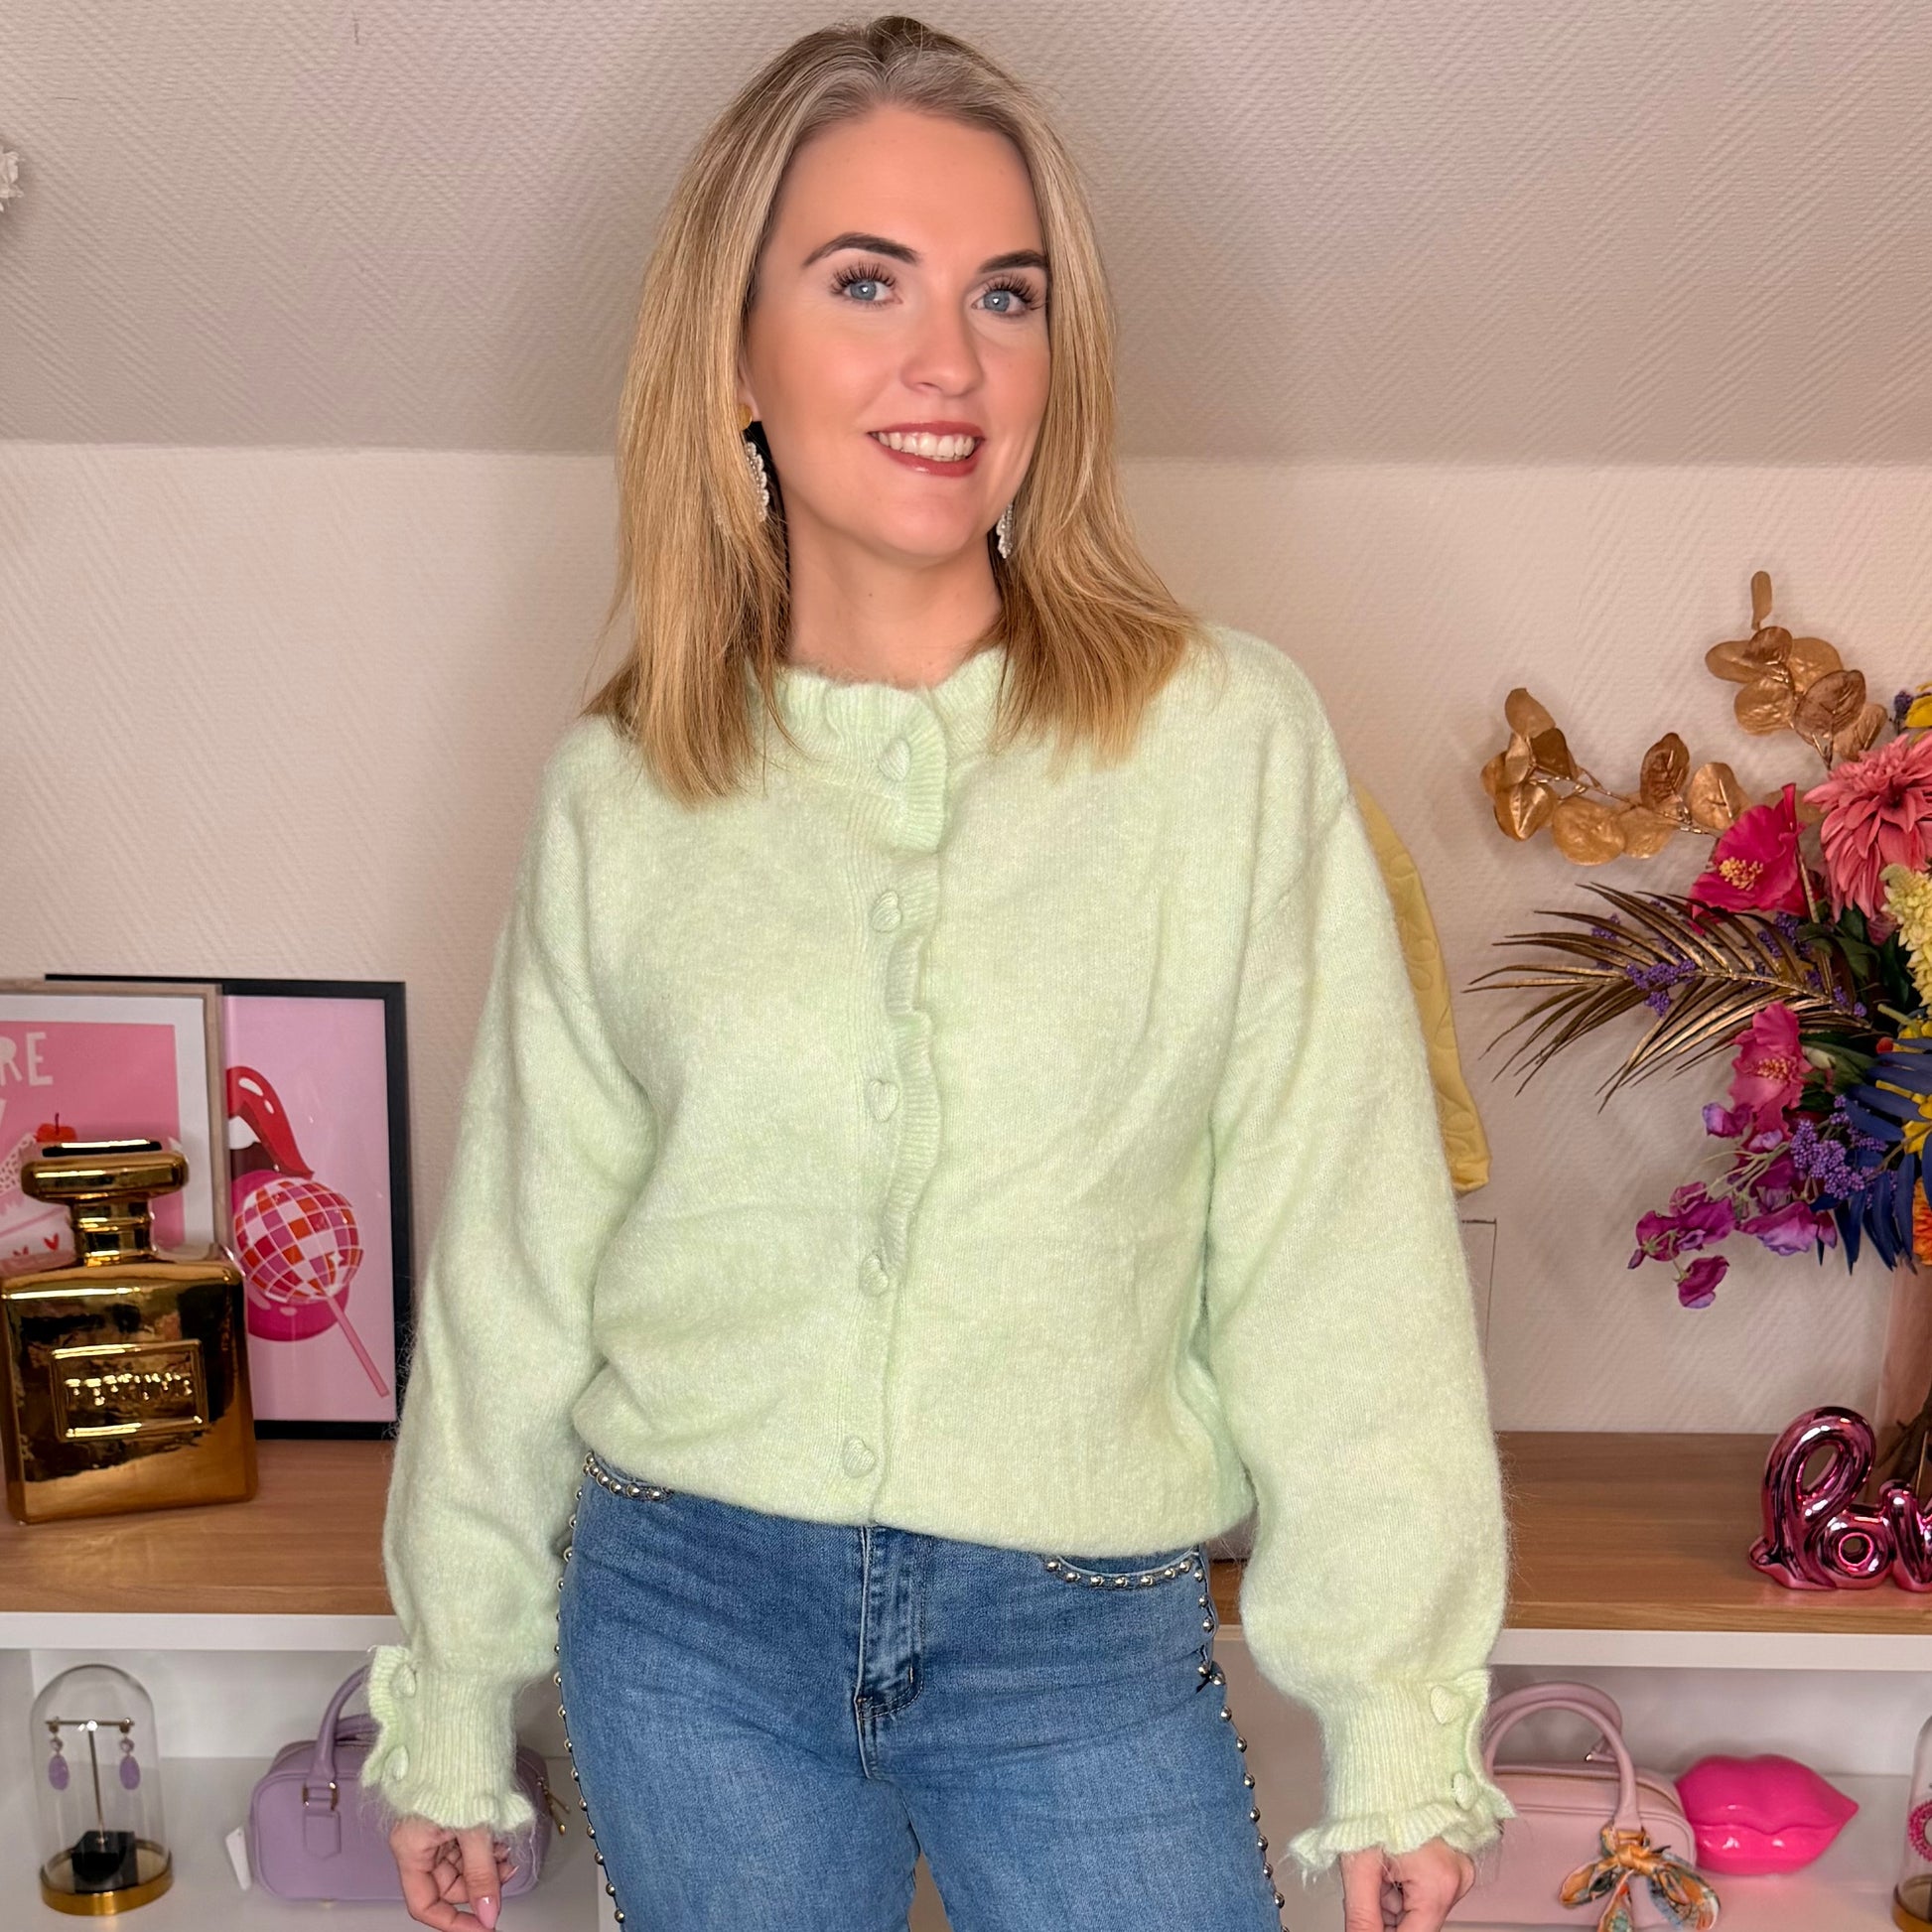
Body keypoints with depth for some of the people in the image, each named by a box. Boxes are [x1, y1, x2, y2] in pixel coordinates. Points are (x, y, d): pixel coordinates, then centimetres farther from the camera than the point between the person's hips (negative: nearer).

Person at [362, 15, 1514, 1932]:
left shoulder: (1231, 735, -9)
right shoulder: (615, 793, -3)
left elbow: (1345, 1268, -7)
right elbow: (511, 1275, 4)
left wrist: (1398, 1724, -4)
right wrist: (448, 1713, 11)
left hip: (1088, 1646, -1)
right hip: (685, 1622, 2)